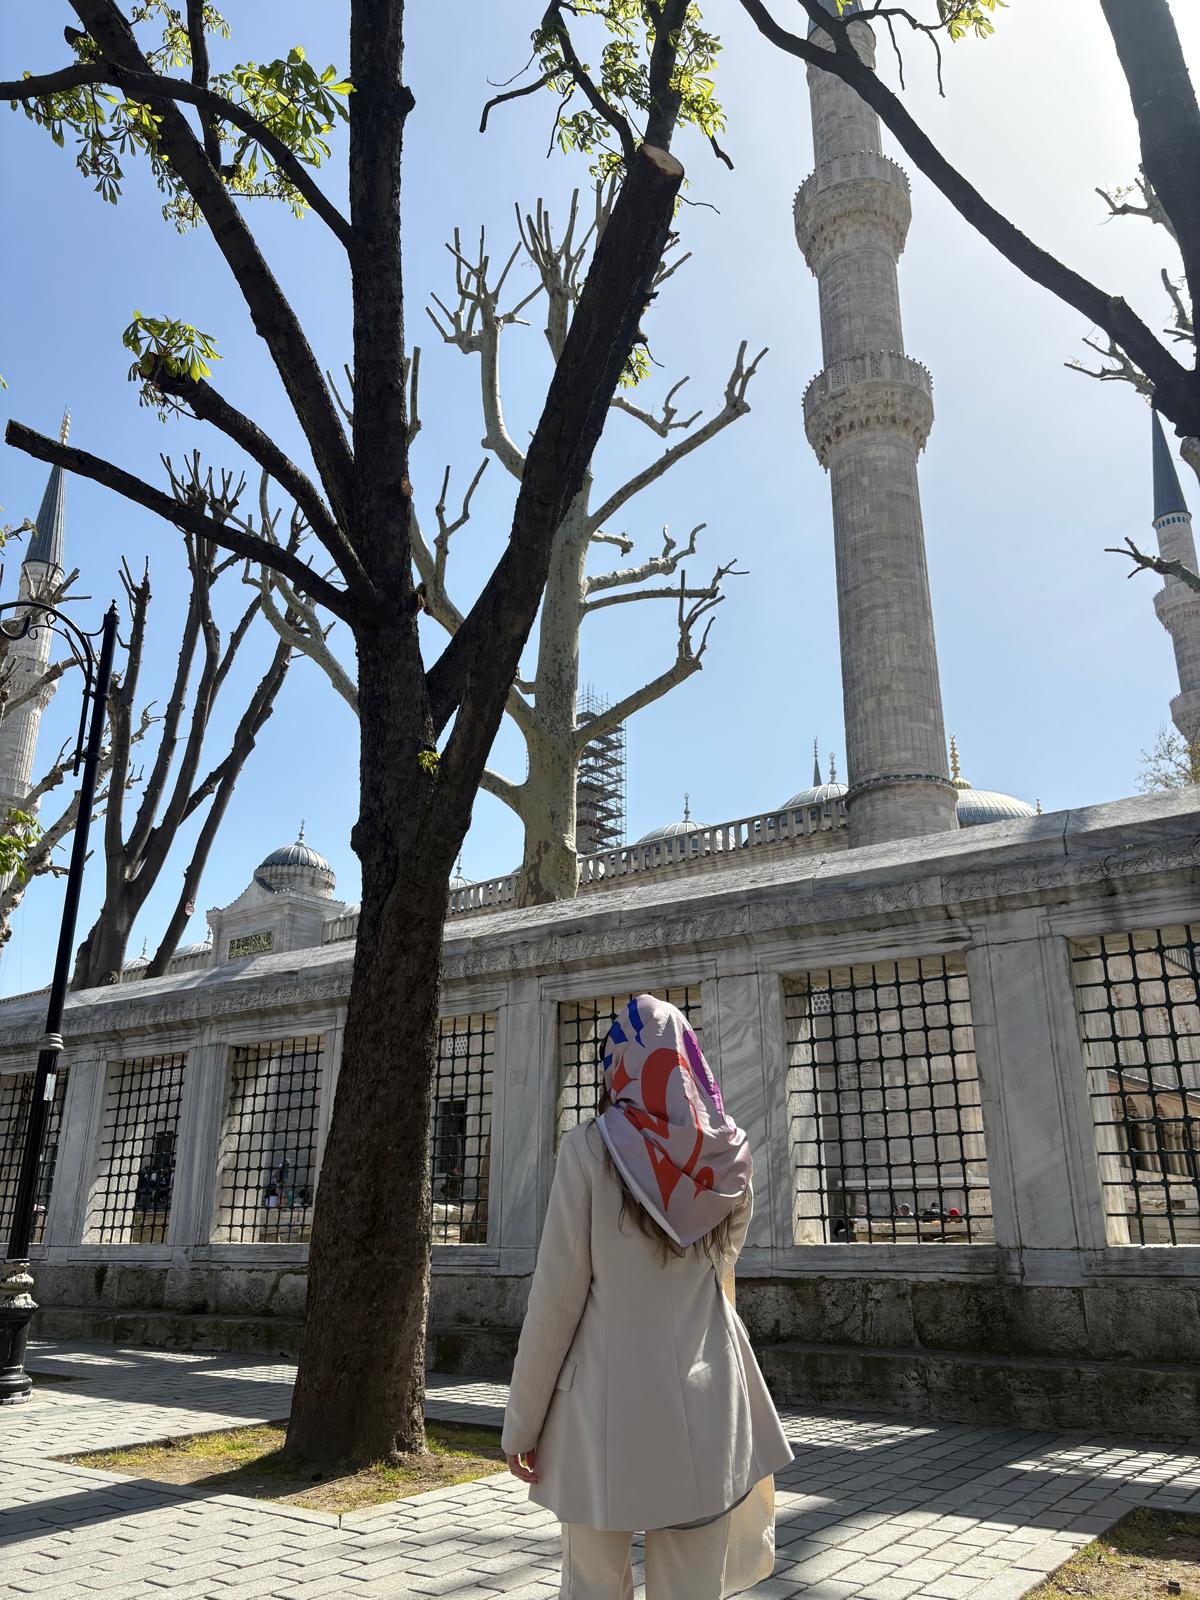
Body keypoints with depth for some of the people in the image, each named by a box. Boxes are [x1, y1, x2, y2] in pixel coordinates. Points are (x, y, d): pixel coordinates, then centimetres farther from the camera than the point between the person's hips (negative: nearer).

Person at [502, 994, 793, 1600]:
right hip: (704, 1401, 4)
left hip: (606, 1401, -3)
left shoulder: (589, 1146, -8)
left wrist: (521, 1420, -1)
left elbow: (557, 1292, -9)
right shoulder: (729, 1155, 4)